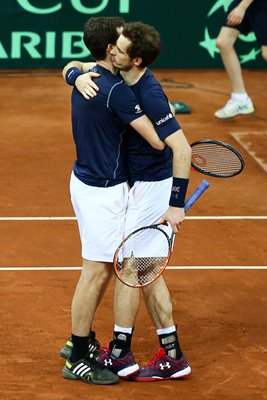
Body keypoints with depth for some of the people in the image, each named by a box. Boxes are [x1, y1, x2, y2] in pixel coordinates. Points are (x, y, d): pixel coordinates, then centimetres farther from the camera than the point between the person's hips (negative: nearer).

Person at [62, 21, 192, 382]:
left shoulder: (150, 96, -26)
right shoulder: (118, 77, -1)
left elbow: (182, 149, -29)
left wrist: (176, 204, -30)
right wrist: (80, 77, -19)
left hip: (151, 187, -9)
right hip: (139, 184, 9)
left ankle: (119, 354, 9)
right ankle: (172, 355, 15)